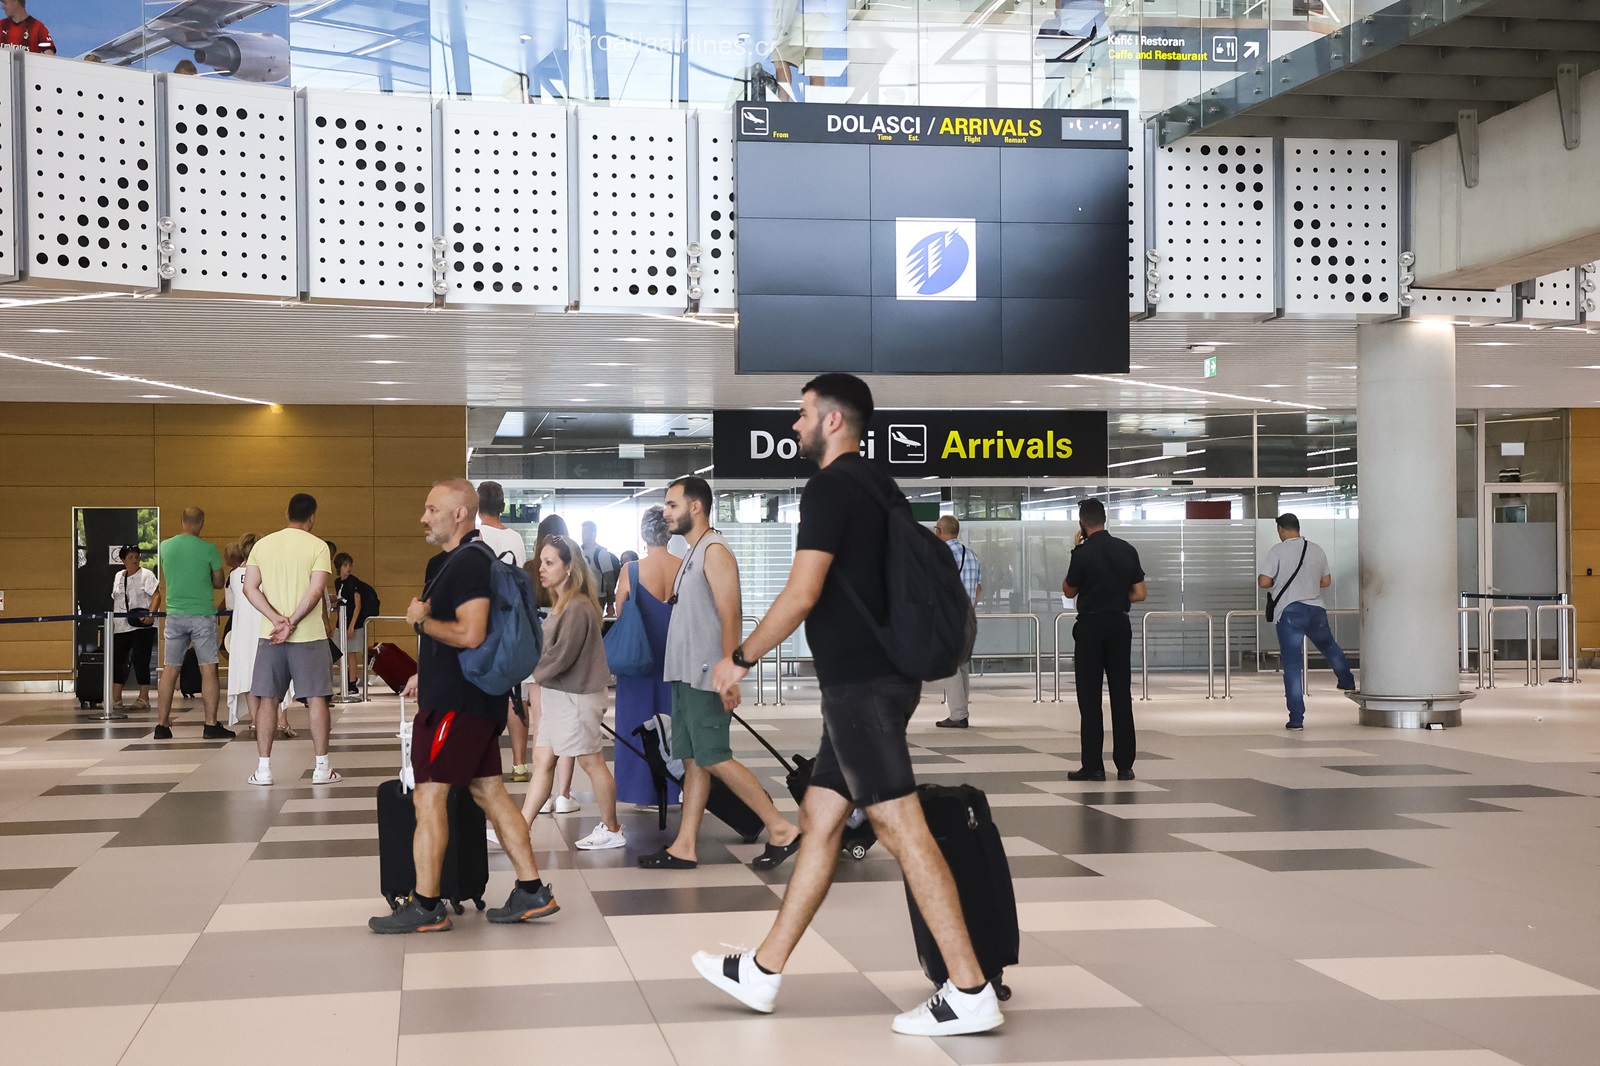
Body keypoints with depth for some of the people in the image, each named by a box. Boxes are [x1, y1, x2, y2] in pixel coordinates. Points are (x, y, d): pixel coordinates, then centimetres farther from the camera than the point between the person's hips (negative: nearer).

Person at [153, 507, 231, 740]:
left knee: (169, 671, 8)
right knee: (208, 670, 0)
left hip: (174, 614, 4)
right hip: (202, 614, -3)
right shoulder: (208, 549, -8)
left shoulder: (165, 546, 3)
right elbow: (218, 582, 2)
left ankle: (162, 725, 9)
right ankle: (211, 725, -3)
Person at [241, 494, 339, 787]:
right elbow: (316, 590, -16)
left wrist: (277, 620, -10)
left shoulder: (262, 544, 6)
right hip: (309, 636, -3)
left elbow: (250, 588, -2)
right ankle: (322, 768, 4)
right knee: (316, 699, 3)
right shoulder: (317, 546, -5)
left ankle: (263, 768, 8)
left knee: (267, 699, 8)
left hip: (270, 635, 3)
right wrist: (292, 624, -14)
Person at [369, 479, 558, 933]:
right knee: (488, 790, 11)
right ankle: (532, 892, 14)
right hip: (473, 697, 11)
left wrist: (422, 621, -13)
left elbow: (470, 634, -26)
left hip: (457, 702, -11)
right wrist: (426, 673, 24)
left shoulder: (469, 563, -17)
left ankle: (425, 908, -1)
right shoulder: (448, 561, 16)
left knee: (429, 794, -5)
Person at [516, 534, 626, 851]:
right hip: (556, 695, 10)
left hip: (576, 697, -10)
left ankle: (612, 831, 15)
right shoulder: (561, 604, 10)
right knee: (542, 762, 10)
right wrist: (542, 679, 0)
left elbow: (562, 655, -22)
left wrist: (538, 675, -6)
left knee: (591, 763, 2)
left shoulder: (578, 608, -19)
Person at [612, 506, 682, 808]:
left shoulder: (631, 570, -12)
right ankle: (671, 789, 16)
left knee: (638, 719, 9)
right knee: (673, 720, 12)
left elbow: (619, 612, -2)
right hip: (675, 656, 2)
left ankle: (641, 788, 11)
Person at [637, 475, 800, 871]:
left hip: (705, 677, -9)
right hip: (686, 674, 9)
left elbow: (730, 616, -19)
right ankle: (684, 847, 10)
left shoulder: (715, 551, -12)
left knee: (713, 758, -9)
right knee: (693, 760, 8)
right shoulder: (692, 554, 16)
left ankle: (781, 829, -4)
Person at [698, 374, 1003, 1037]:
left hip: (859, 684, -10)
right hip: (880, 678, 10)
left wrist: (740, 658, -7)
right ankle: (762, 973, 21)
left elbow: (801, 594, -19)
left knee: (901, 829, -10)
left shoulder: (830, 489, -11)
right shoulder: (880, 487, 18)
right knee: (818, 820, 13)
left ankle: (970, 993, -10)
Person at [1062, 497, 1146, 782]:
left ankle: (1092, 766, -1)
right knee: (1121, 695, 6)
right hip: (1119, 625, 4)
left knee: (1089, 698, 1)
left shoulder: (1083, 553, -12)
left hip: (1091, 626, -4)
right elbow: (1140, 594, 4)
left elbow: (1069, 591, 3)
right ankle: (1124, 765, 7)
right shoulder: (1127, 550, 3)